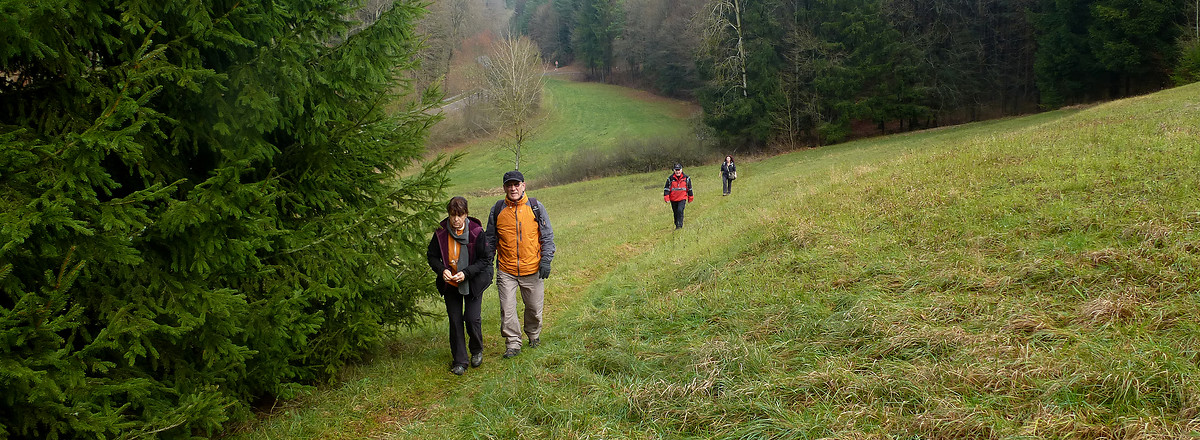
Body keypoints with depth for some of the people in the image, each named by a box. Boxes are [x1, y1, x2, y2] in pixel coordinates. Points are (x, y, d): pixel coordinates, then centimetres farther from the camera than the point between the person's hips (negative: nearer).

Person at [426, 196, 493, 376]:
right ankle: (459, 361, 14)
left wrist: (466, 273, -21)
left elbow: (485, 259, -9)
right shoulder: (441, 233, -9)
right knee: (455, 320, 3)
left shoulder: (476, 232, -15)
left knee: (472, 318, -8)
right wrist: (442, 270, -17)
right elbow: (432, 256, 3)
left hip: (472, 283, -2)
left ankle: (477, 350, 22)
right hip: (450, 284, 2)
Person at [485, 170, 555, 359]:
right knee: (507, 309, -5)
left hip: (532, 269, 0)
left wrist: (546, 261, -6)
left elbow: (548, 236, 3)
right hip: (506, 271, 0)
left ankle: (534, 335, 36)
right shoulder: (497, 210, 3)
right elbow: (490, 239, 12)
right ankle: (513, 344, 8)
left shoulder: (536, 207, 0)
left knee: (534, 307, 10)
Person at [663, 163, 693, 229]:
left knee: (680, 211, -20)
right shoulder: (670, 179, 1)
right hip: (673, 199, 2)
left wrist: (690, 197, 15)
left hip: (682, 199, -2)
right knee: (675, 213, 11)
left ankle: (679, 225, -18)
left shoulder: (686, 178, 2)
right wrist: (666, 197, -9)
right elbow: (666, 188, 2)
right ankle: (677, 225, 25)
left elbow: (689, 188, 12)